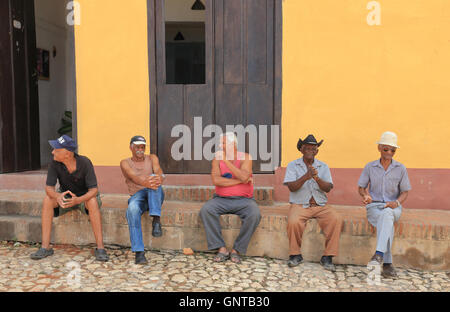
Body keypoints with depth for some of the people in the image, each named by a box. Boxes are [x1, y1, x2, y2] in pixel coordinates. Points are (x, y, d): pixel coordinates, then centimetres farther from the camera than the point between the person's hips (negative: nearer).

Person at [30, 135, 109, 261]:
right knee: (47, 200, -25)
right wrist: (57, 196, -43)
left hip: (84, 197, -3)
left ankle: (100, 248, -33)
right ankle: (45, 247, -20)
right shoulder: (54, 163, -19)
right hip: (65, 197, 3)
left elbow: (94, 190, -29)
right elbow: (49, 188, -19)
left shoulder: (85, 162, -27)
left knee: (93, 202, -36)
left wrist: (77, 200, -48)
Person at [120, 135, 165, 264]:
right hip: (137, 196, 0)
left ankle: (156, 221, -41)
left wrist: (159, 178, -37)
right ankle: (139, 252, -36)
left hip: (155, 196, 1)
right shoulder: (125, 163, 8)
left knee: (153, 177, -31)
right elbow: (134, 177, -15)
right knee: (132, 210, -36)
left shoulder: (152, 158, 13)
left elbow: (158, 171, -9)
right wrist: (145, 183, -39)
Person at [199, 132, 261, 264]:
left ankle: (237, 250, -14)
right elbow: (216, 180, -12)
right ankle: (221, 249, -19)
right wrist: (239, 181, -13)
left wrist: (227, 160, -20)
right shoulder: (217, 160, 5)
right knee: (205, 210, -26)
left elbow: (244, 177, -20)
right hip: (221, 199, 2)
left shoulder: (245, 158, -1)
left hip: (243, 200, -1)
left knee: (254, 214, -31)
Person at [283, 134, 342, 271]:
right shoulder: (292, 165, 4)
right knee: (293, 222, -32)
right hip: (299, 205, -2)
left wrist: (317, 179, -22)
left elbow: (328, 188, -2)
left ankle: (327, 257, -11)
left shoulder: (323, 167, 11)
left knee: (336, 220, -25)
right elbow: (292, 187, -9)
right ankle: (295, 255, -7)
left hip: (321, 205, 2)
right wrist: (306, 177, -25)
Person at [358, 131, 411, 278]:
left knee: (387, 214, -38)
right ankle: (387, 263, -34)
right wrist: (365, 195, -15)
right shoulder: (370, 167, 4)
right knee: (387, 224, -34)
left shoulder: (400, 169, 5)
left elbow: (405, 192, 7)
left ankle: (379, 254, -47)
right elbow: (360, 188, 9)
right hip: (374, 207, 0)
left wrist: (397, 202, -15)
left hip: (393, 208, 0)